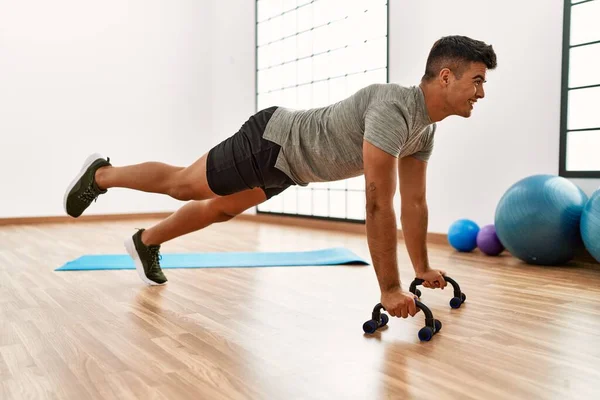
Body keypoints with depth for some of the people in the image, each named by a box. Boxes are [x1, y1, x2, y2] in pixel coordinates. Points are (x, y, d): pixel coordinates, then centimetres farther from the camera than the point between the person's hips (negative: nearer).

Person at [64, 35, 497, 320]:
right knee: (182, 185, 9)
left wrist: (423, 268, 6)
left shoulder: (425, 129, -3)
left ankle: (147, 242, 45)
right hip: (271, 141, -8)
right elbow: (379, 205, -37)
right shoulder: (393, 109, -34)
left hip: (287, 162, 9)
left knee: (221, 209, 22)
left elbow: (414, 202, 5)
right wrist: (390, 289, -31)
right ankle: (100, 175, 36)